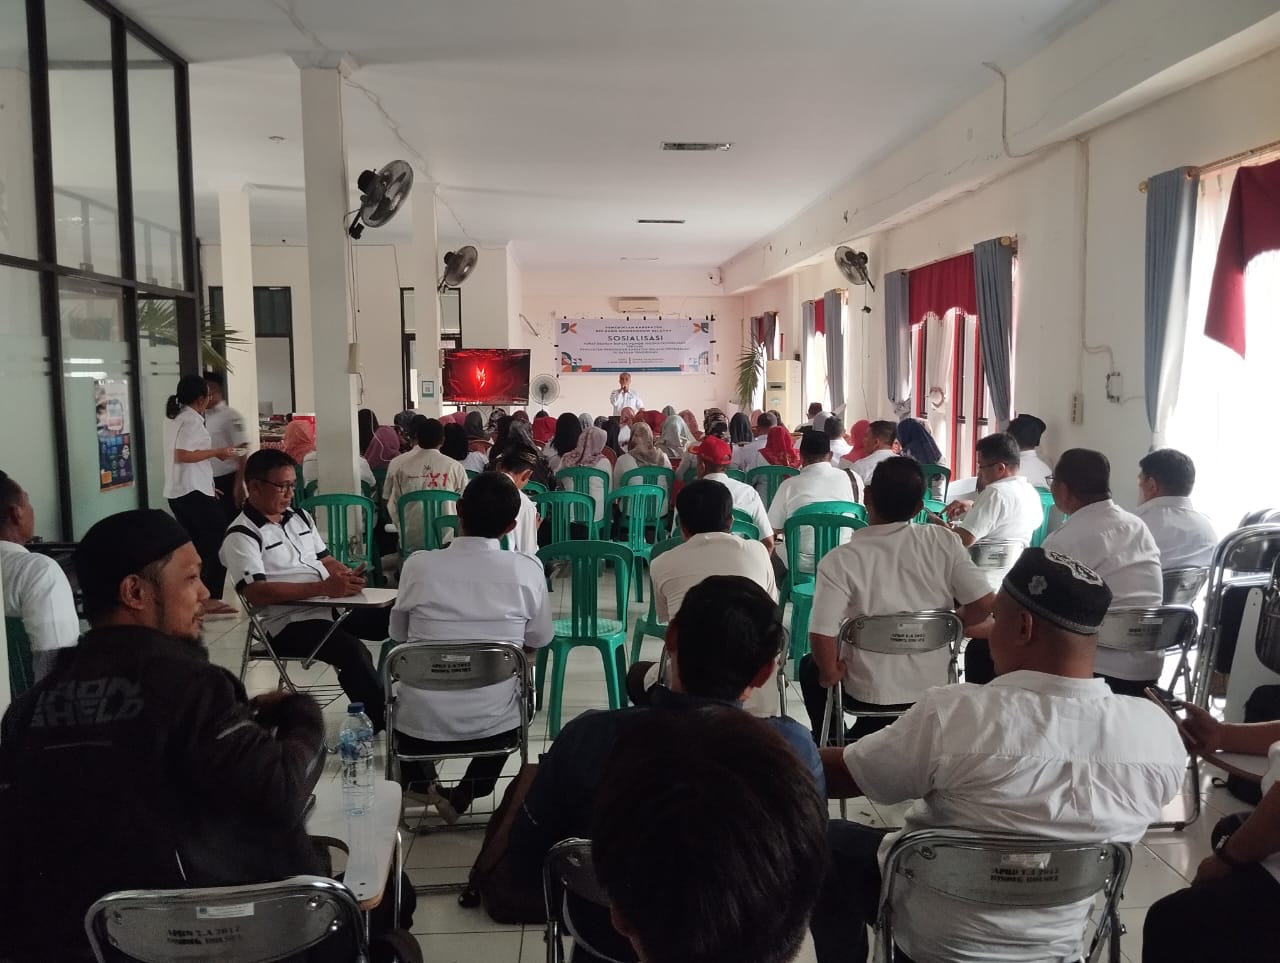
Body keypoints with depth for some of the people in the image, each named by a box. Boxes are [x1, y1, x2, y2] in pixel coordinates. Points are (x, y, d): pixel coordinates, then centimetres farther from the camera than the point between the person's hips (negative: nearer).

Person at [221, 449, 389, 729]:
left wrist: (348, 576, -3)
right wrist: (323, 587, -26)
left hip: (333, 605, 8)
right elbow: (257, 593, -20)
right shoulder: (242, 535, -9)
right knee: (354, 652, -32)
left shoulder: (300, 517, 16)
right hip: (289, 622, -8)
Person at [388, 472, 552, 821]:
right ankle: (468, 792, 20)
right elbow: (536, 643, 4)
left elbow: (398, 636, 6)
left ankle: (423, 783, 19)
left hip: (420, 725, 1)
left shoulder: (418, 564, -11)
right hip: (494, 725, -1)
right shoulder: (527, 569, -12)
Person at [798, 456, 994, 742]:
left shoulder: (840, 560, -20)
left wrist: (830, 673, -5)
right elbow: (984, 604, -12)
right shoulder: (944, 542, -12)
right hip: (933, 689, 3)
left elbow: (821, 638, -24)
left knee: (811, 667, 28)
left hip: (868, 695, -3)